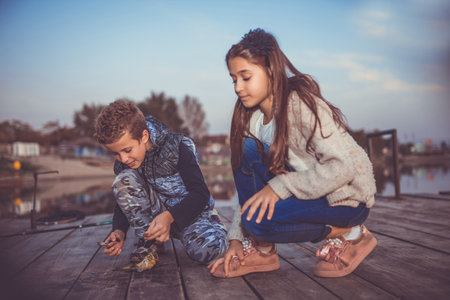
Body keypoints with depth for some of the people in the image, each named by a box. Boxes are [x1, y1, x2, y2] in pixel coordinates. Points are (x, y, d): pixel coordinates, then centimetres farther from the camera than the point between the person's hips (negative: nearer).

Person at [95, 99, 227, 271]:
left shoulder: (175, 146, -21)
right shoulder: (122, 163, -7)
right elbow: (125, 199, 5)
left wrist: (169, 216, -36)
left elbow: (200, 193, -23)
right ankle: (148, 243, -11)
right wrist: (119, 231, -15)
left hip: (191, 212, -3)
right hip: (156, 215, 4)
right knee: (123, 179, -20)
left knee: (207, 249, -35)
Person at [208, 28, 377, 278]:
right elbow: (251, 185, 2)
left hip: (348, 197, -7)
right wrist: (236, 238, -3)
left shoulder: (300, 103, -22)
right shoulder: (252, 116, 1)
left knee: (258, 219, -27)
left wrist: (279, 187, -28)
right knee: (245, 152, -12)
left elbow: (343, 167, -28)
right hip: (304, 190, 7)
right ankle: (261, 250, -4)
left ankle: (348, 233, -4)